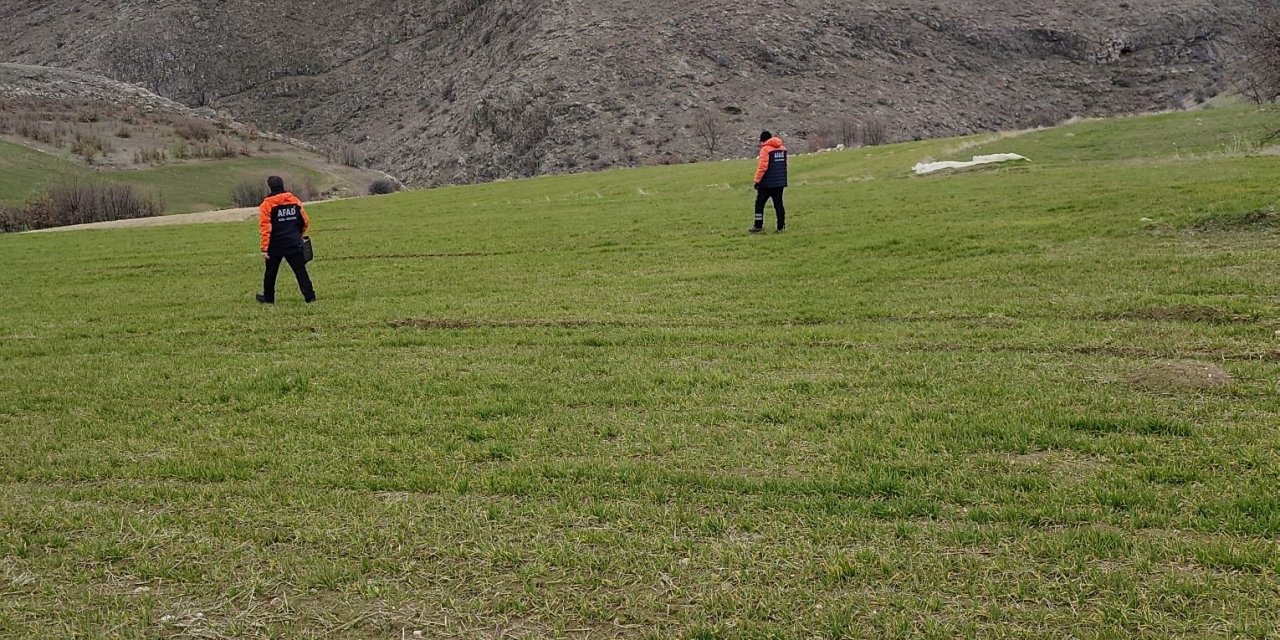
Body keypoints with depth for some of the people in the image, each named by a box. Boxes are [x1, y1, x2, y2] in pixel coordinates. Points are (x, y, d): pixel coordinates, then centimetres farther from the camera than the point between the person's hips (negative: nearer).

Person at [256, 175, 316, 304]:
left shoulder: (267, 204, -7)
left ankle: (268, 298, 25)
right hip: (294, 244, 2)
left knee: (271, 272, 15)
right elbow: (305, 222, 9)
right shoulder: (295, 201, 3)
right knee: (300, 271, 1)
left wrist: (264, 248, -12)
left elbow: (265, 228, -12)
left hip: (275, 245, -2)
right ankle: (310, 296, -6)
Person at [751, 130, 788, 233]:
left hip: (767, 182, -6)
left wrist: (757, 180, -11)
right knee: (778, 203, 9)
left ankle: (758, 226, 6)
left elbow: (763, 167, -17)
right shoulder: (782, 148, 10)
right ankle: (781, 226, 7)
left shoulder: (765, 149, -12)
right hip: (780, 182, 6)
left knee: (759, 203, 5)